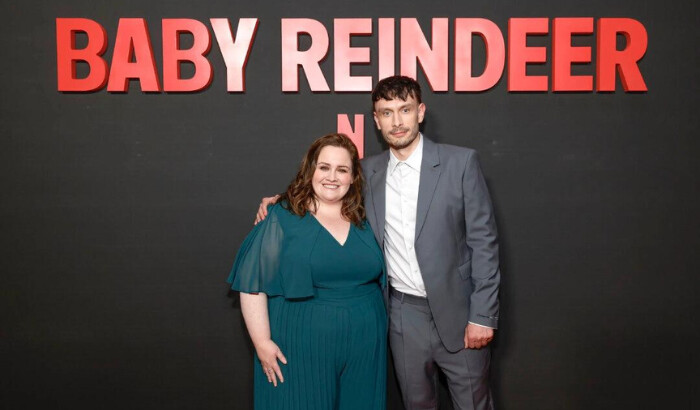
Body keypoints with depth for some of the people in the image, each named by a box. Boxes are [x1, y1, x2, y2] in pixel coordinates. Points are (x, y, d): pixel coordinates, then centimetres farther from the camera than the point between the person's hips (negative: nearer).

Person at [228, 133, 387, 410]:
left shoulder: (363, 221, 7)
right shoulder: (282, 219, -6)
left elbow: (378, 275, 15)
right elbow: (252, 284, -8)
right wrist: (262, 343, -12)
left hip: (363, 348, 4)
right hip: (300, 349, -4)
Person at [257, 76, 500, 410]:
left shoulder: (460, 162, -7)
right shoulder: (369, 171, 4)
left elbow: (484, 241, -7)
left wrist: (483, 316, -10)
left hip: (456, 312, -2)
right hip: (403, 314, 3)